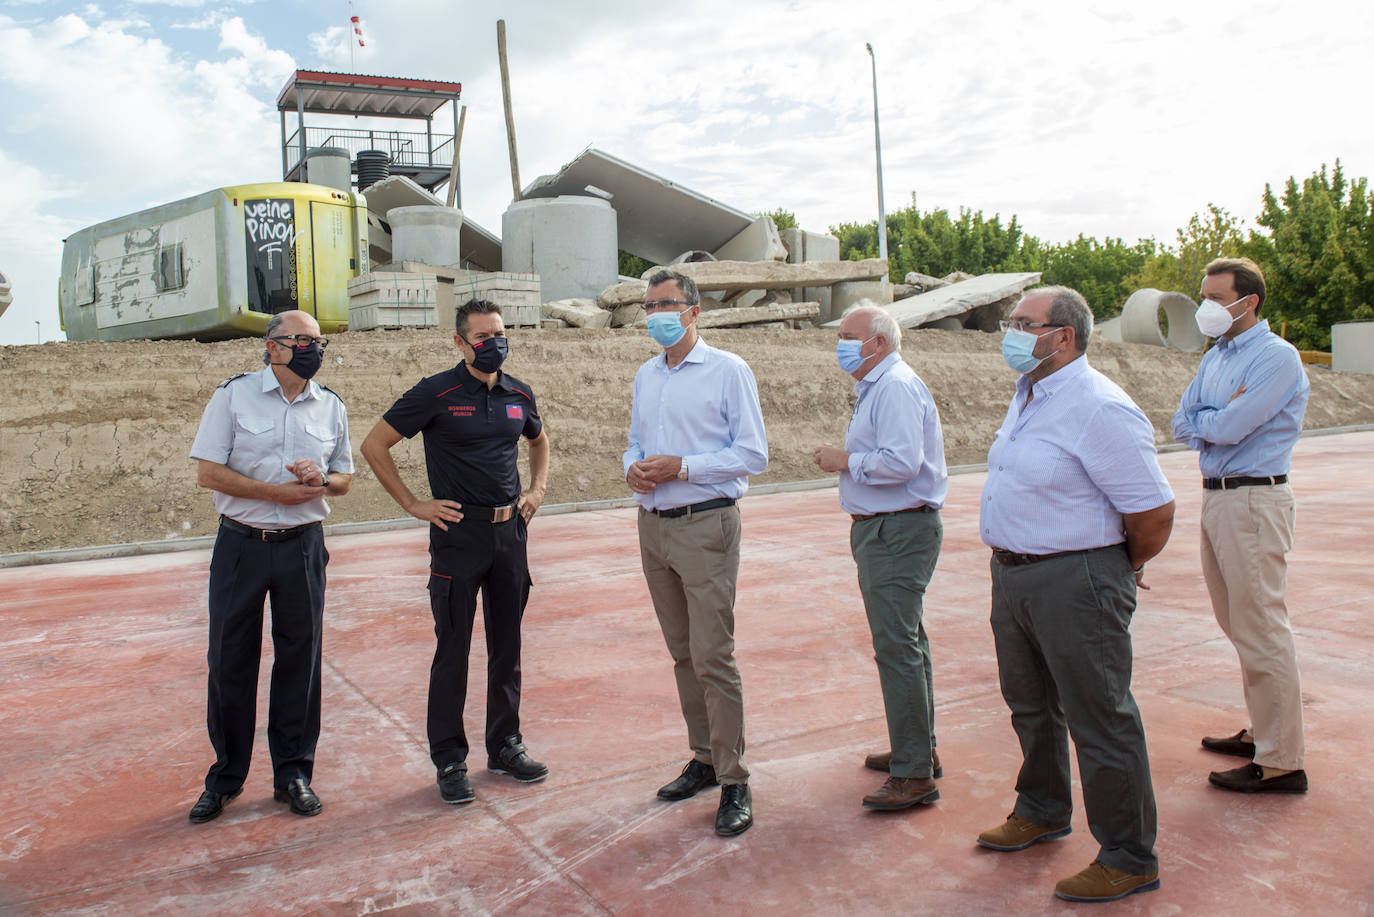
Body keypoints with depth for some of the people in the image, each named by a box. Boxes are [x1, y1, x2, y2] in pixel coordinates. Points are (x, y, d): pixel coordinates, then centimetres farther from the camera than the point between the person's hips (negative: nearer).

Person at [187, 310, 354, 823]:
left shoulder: (331, 407, 7)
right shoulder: (234, 395, -2)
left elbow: (345, 479, 14)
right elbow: (207, 472, -7)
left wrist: (321, 479, -9)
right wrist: (276, 492, -15)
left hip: (302, 548, 2)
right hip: (240, 545, -2)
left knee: (300, 658, 7)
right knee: (230, 660, 6)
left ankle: (293, 774, 21)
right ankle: (226, 776, 23)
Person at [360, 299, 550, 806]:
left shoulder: (519, 394, 8)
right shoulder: (436, 393, -7)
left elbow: (539, 442, 28)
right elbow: (374, 446, -4)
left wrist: (537, 490, 12)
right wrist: (414, 504, -6)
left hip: (511, 530, 5)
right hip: (458, 532, -5)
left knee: (507, 648, 13)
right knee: (453, 652, 2)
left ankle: (505, 745, 26)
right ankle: (449, 760, 13)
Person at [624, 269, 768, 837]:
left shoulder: (727, 371, -5)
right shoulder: (645, 376, 15)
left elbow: (753, 455, -10)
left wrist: (681, 466, -17)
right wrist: (632, 469, -1)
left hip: (705, 526, -6)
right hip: (653, 526, 7)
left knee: (713, 656, -8)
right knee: (682, 654, 13)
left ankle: (734, 781, 2)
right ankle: (704, 758, 25)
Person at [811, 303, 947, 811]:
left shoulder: (896, 387, -16)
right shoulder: (877, 387, 18)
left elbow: (902, 461, -26)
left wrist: (845, 460, -15)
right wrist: (847, 459, 10)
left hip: (898, 532, -11)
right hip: (885, 529, 11)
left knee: (896, 648, -9)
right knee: (906, 642, 17)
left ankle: (915, 774, -3)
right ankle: (918, 749, 29)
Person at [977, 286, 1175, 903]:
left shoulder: (1099, 409, -21)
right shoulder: (1028, 396, 9)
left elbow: (1153, 511, -19)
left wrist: (1125, 568, -2)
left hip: (1074, 583, -9)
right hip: (1012, 574, 10)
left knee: (1099, 720, 2)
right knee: (1030, 703, 23)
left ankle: (1129, 859, 19)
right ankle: (1043, 812, 45)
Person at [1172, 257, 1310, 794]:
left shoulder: (1276, 357, -12)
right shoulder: (1214, 358, 15)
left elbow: (1230, 427, -20)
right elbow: (1182, 426, 9)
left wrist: (1203, 420, 0)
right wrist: (1217, 420, -9)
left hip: (1253, 502, -9)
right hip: (1215, 497, 9)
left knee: (1261, 631, -7)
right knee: (1238, 625, 16)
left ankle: (1281, 764, 0)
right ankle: (1263, 733, 30)